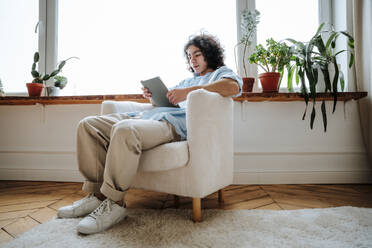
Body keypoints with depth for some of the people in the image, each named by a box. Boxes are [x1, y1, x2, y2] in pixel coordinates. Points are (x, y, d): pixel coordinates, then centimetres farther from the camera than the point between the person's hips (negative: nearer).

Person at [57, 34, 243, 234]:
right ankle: (96, 193, -6)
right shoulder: (188, 80, 38)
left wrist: (189, 91, -14)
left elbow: (233, 87, -9)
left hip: (173, 122, -9)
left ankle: (114, 203, -23)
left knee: (124, 130, -38)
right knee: (88, 125, -3)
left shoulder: (221, 72, 16)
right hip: (148, 115, 9)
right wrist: (152, 96, 16)